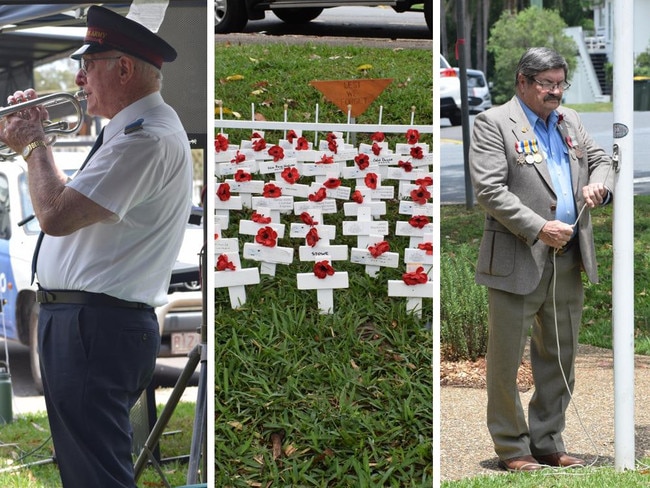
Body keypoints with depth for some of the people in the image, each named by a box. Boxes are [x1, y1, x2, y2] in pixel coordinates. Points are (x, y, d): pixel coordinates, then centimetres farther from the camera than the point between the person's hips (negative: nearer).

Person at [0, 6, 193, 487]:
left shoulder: (147, 137, -19)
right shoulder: (145, 127, 18)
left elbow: (56, 215, -24)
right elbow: (74, 201, 24)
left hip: (94, 328, -11)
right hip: (95, 323, 11)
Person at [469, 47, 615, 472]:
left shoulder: (570, 121, 15)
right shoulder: (493, 124, -6)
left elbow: (601, 160, 22)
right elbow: (489, 189, -15)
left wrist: (600, 183, -4)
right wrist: (538, 229, -21)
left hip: (568, 261, 7)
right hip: (517, 262, -7)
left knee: (559, 358, 12)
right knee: (507, 358, 1)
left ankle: (548, 443, 22)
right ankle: (512, 448, 10)